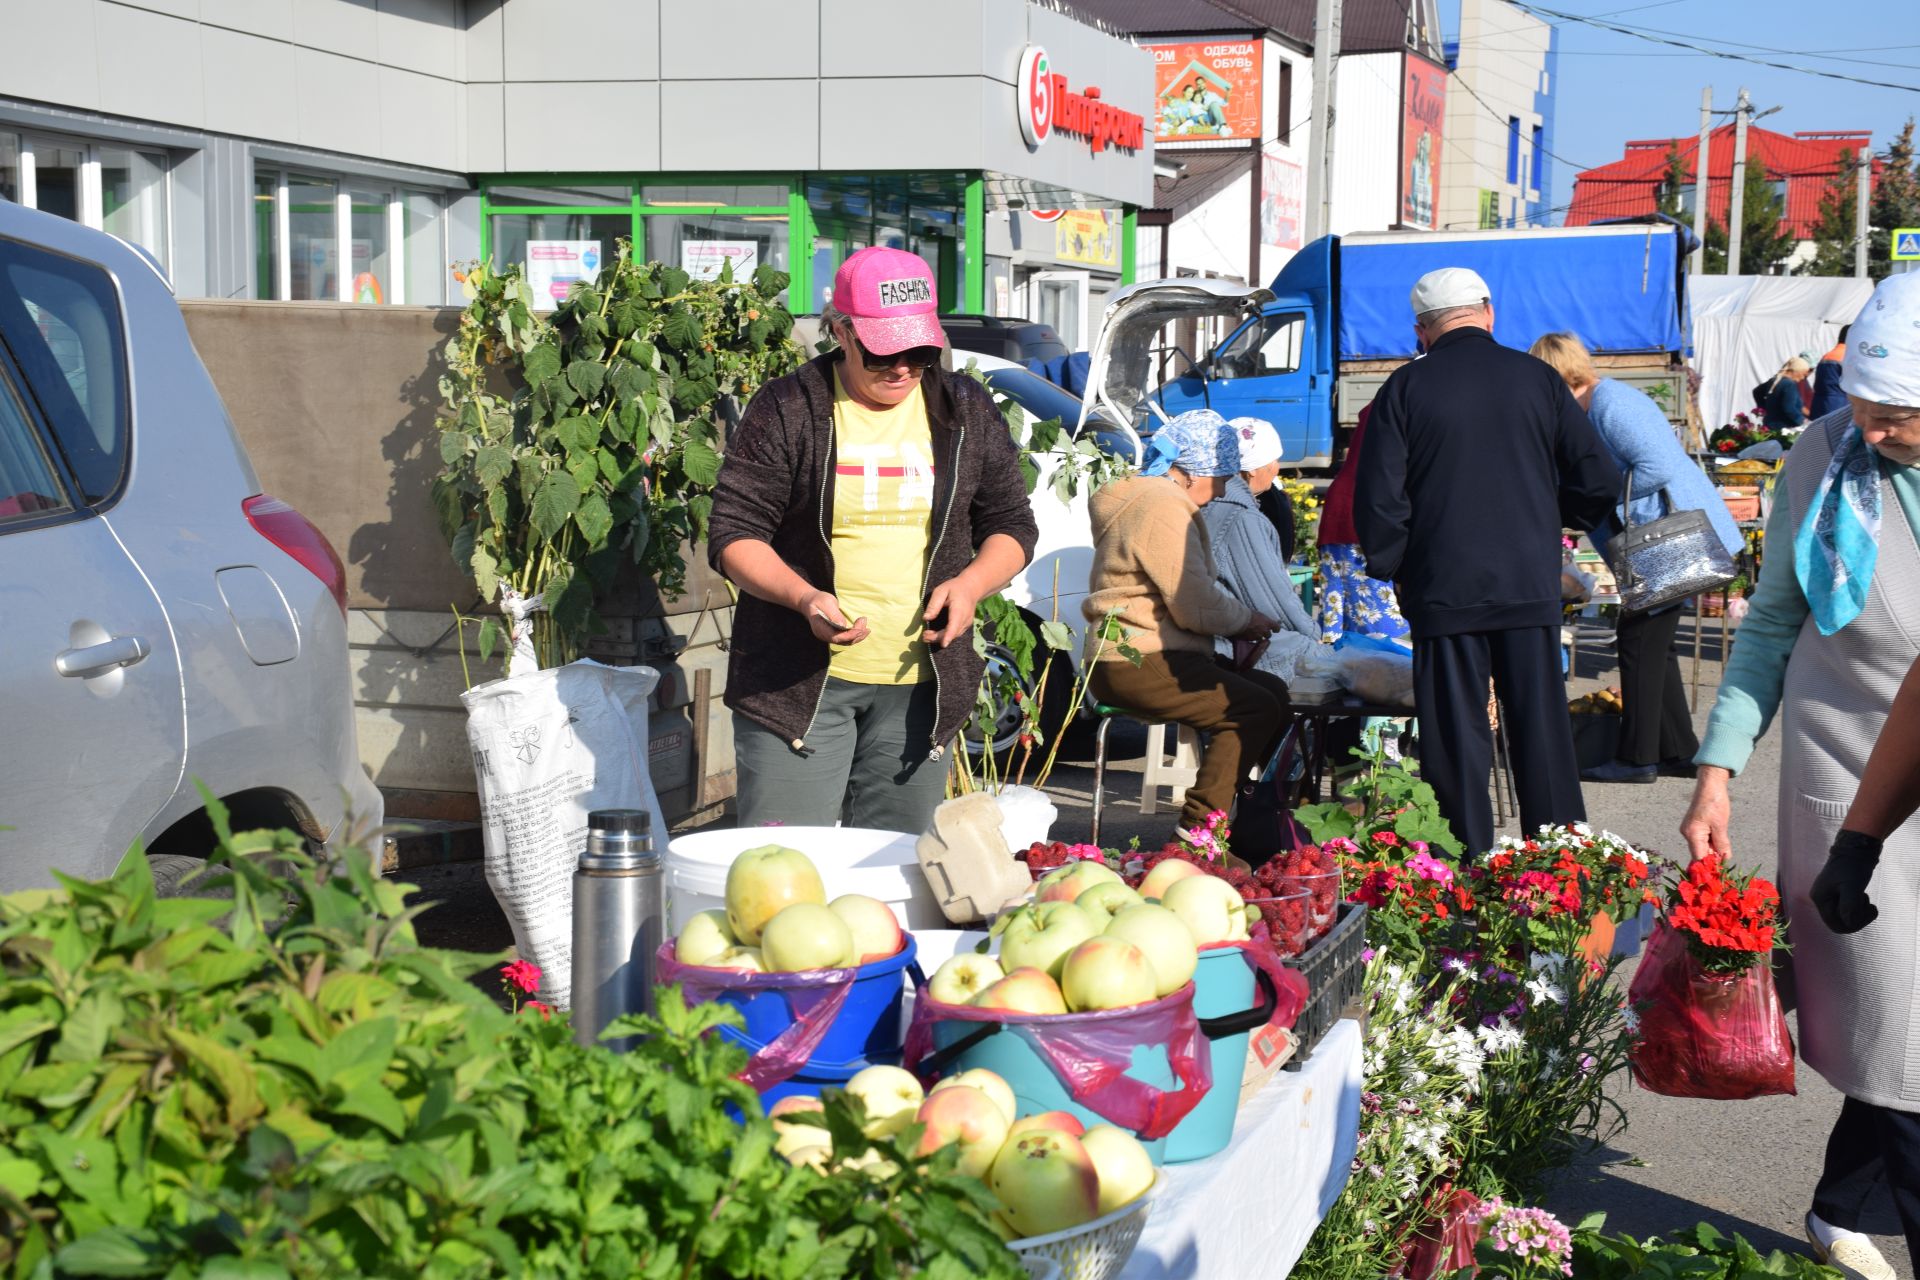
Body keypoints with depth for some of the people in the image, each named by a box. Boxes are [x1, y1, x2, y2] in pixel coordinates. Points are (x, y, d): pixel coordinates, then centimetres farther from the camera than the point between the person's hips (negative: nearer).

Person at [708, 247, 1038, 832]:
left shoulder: (966, 411, 7)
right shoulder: (786, 409, -3)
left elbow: (1012, 524, 14)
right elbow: (734, 532, -3)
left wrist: (971, 582, -7)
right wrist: (804, 597, -21)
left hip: (921, 685, 3)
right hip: (796, 681, -3)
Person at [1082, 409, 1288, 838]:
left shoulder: (1147, 495, 20)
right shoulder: (1164, 507, -15)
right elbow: (1196, 608, -19)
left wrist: (1239, 620, 12)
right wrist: (1247, 619, -1)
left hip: (1148, 657, 11)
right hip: (1137, 665, -11)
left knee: (1274, 692, 10)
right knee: (1257, 708, -21)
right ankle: (1200, 829, -19)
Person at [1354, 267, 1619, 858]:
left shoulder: (1406, 388, -3)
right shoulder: (1537, 378, 3)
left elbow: (1378, 499, -6)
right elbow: (1598, 482, 5)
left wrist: (1394, 568, 8)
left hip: (1444, 589, -2)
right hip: (1531, 584, 2)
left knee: (1456, 739, 5)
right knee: (1543, 731, 9)